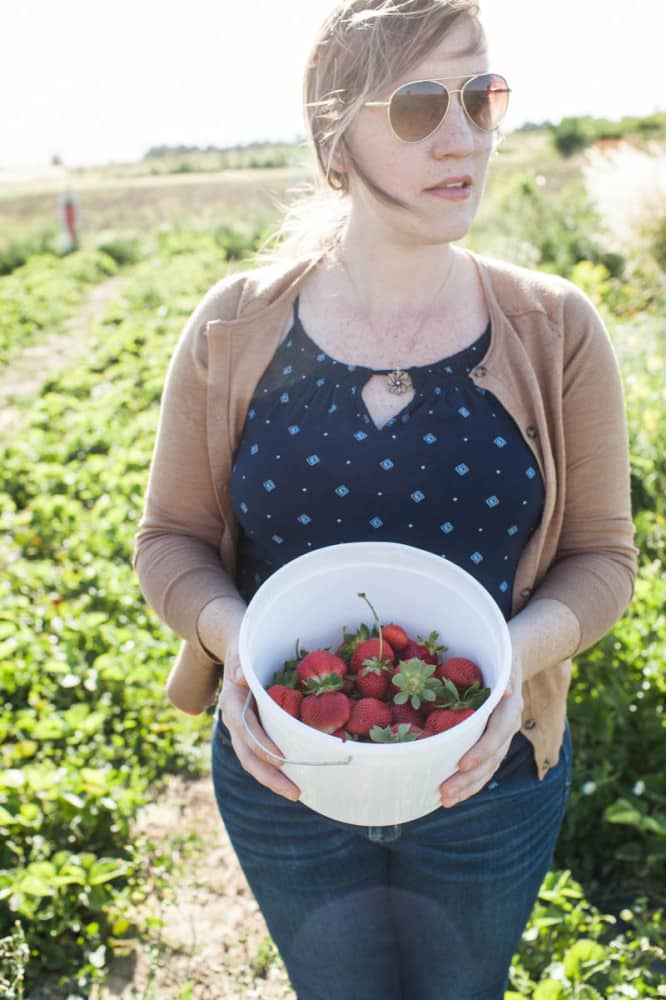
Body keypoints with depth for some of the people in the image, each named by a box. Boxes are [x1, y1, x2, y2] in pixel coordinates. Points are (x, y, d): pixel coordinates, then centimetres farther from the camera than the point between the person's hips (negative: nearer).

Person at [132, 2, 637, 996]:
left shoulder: (556, 333, -10)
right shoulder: (235, 330, -10)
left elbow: (602, 556, -5)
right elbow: (171, 540, -3)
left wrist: (514, 655, -24)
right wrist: (234, 638, -23)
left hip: (487, 778, 0)